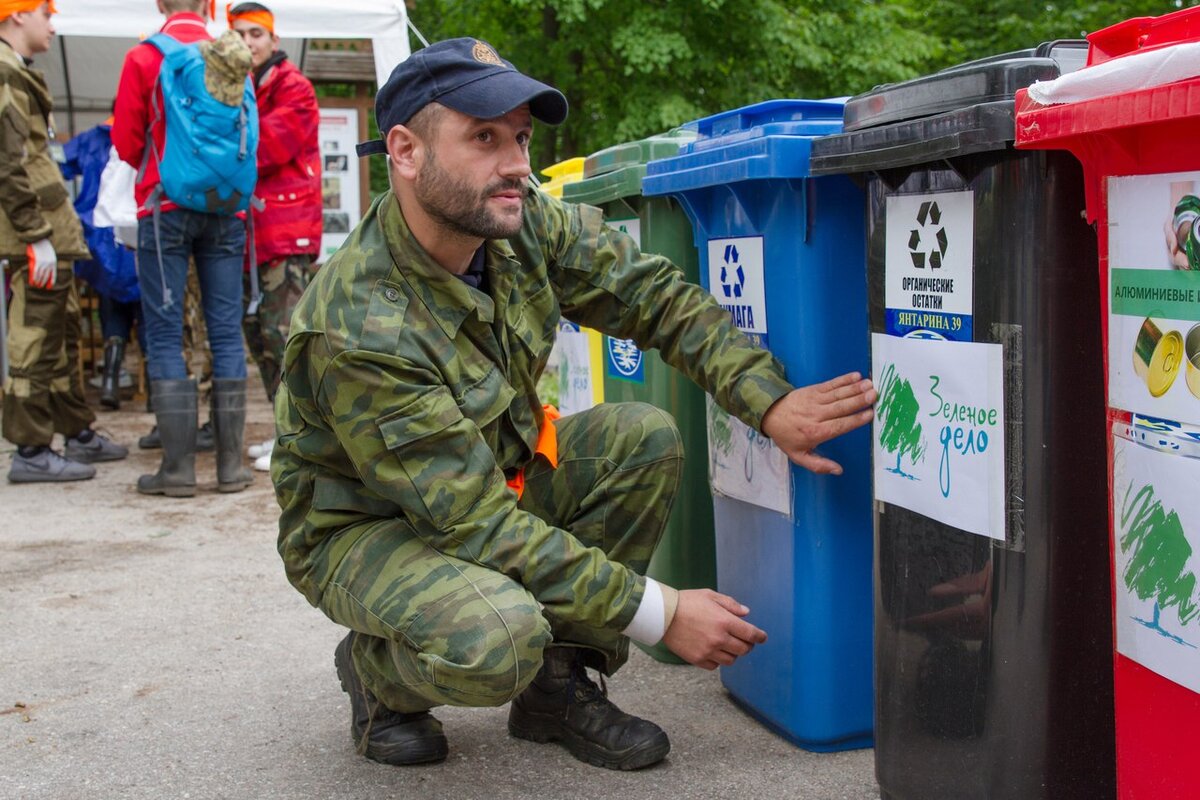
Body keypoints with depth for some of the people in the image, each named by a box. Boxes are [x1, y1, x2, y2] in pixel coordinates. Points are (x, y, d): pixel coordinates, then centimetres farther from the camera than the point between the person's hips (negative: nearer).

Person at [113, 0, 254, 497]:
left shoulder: (143, 58, -5)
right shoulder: (235, 62, 3)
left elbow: (126, 143, 0)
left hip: (166, 208, -2)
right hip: (226, 209, 3)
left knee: (164, 335, 1)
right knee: (226, 333, 5)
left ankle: (178, 467, -1)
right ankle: (231, 464, 6)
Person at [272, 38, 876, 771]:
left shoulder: (526, 226, -14)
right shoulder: (357, 331, -33)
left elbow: (658, 296, -6)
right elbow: (478, 525, -31)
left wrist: (770, 403, -22)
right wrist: (658, 612, -28)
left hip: (491, 478, 7)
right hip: (364, 527, -7)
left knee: (645, 437, -14)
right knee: (496, 635, -36)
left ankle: (558, 684, -1)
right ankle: (379, 674, 1)